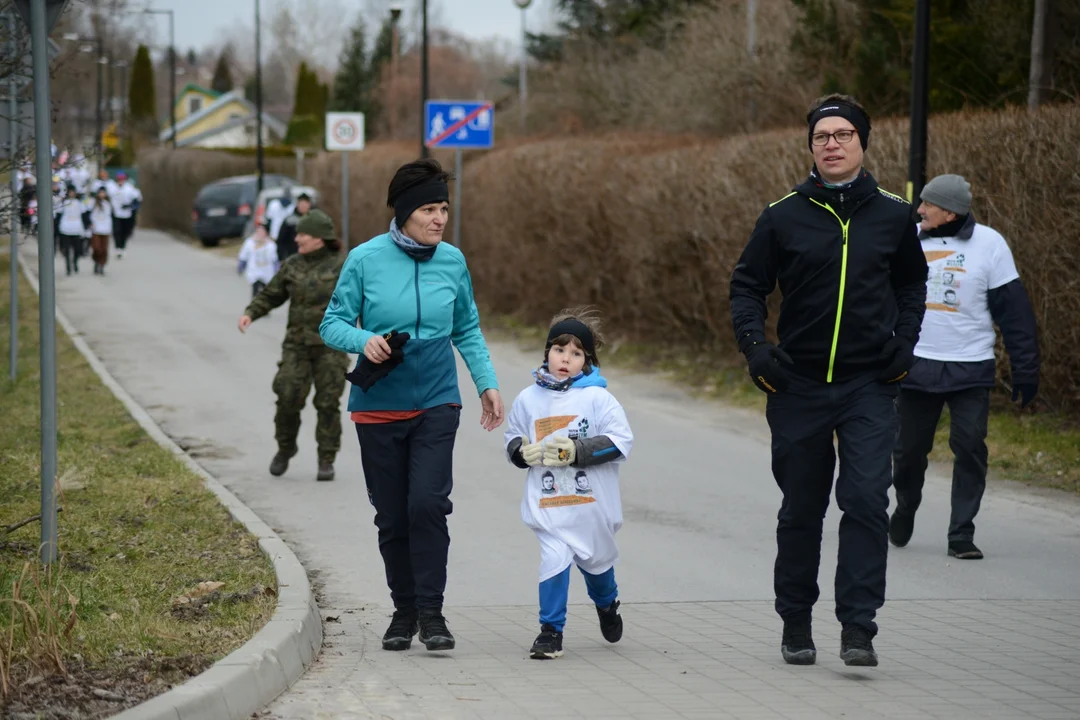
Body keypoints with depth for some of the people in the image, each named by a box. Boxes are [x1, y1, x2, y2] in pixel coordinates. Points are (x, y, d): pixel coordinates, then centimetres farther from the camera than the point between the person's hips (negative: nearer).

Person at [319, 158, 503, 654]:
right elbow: (332, 324, -2)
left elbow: (468, 331, 15)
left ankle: (431, 613, -7)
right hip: (378, 405, -1)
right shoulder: (366, 259, -6)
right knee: (392, 515, 6)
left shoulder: (452, 261, 2)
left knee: (428, 503, -15)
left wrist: (487, 384, 7)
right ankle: (404, 610, 22)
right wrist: (364, 340, -22)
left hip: (436, 403, 1)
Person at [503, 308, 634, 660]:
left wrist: (579, 452, -20)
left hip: (593, 503, 0)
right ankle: (551, 631, -5)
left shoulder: (597, 398, -7)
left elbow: (621, 442, -11)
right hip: (548, 505, 0)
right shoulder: (528, 399, 2)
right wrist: (523, 451, -8)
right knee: (554, 559, -17)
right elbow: (513, 439, 16)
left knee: (596, 559, 18)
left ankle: (607, 605, 50)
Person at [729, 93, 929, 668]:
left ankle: (858, 626, -10)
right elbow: (747, 286, 6)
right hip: (798, 387, 0)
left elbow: (912, 283, 18)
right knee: (801, 510, 10)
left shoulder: (892, 215, 3)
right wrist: (755, 348, -8)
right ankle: (796, 624, 23)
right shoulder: (784, 216, -1)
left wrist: (904, 344, 4)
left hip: (870, 386, 0)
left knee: (866, 501, -13)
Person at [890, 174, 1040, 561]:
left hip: (970, 369, -2)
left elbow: (1014, 310, -3)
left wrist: (1026, 370, -5)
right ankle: (904, 511, 33)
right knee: (909, 449, 7)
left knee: (970, 449, -9)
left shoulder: (989, 244, -5)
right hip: (916, 366, 2)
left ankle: (961, 535, -1)